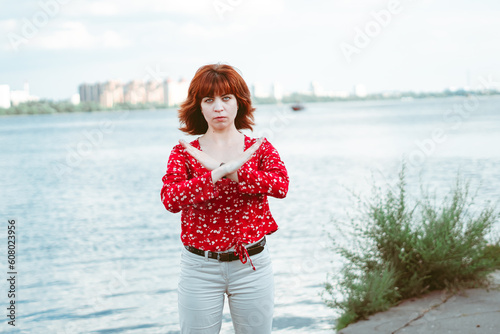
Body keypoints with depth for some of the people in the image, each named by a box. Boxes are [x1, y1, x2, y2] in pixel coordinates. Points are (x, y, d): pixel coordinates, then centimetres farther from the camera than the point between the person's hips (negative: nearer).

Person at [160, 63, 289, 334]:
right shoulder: (183, 152, 1)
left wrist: (232, 171, -24)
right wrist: (218, 174, -26)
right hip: (200, 268, -1)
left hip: (251, 264, 1)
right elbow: (170, 199, -17)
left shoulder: (260, 148, 4)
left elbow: (281, 185, -16)